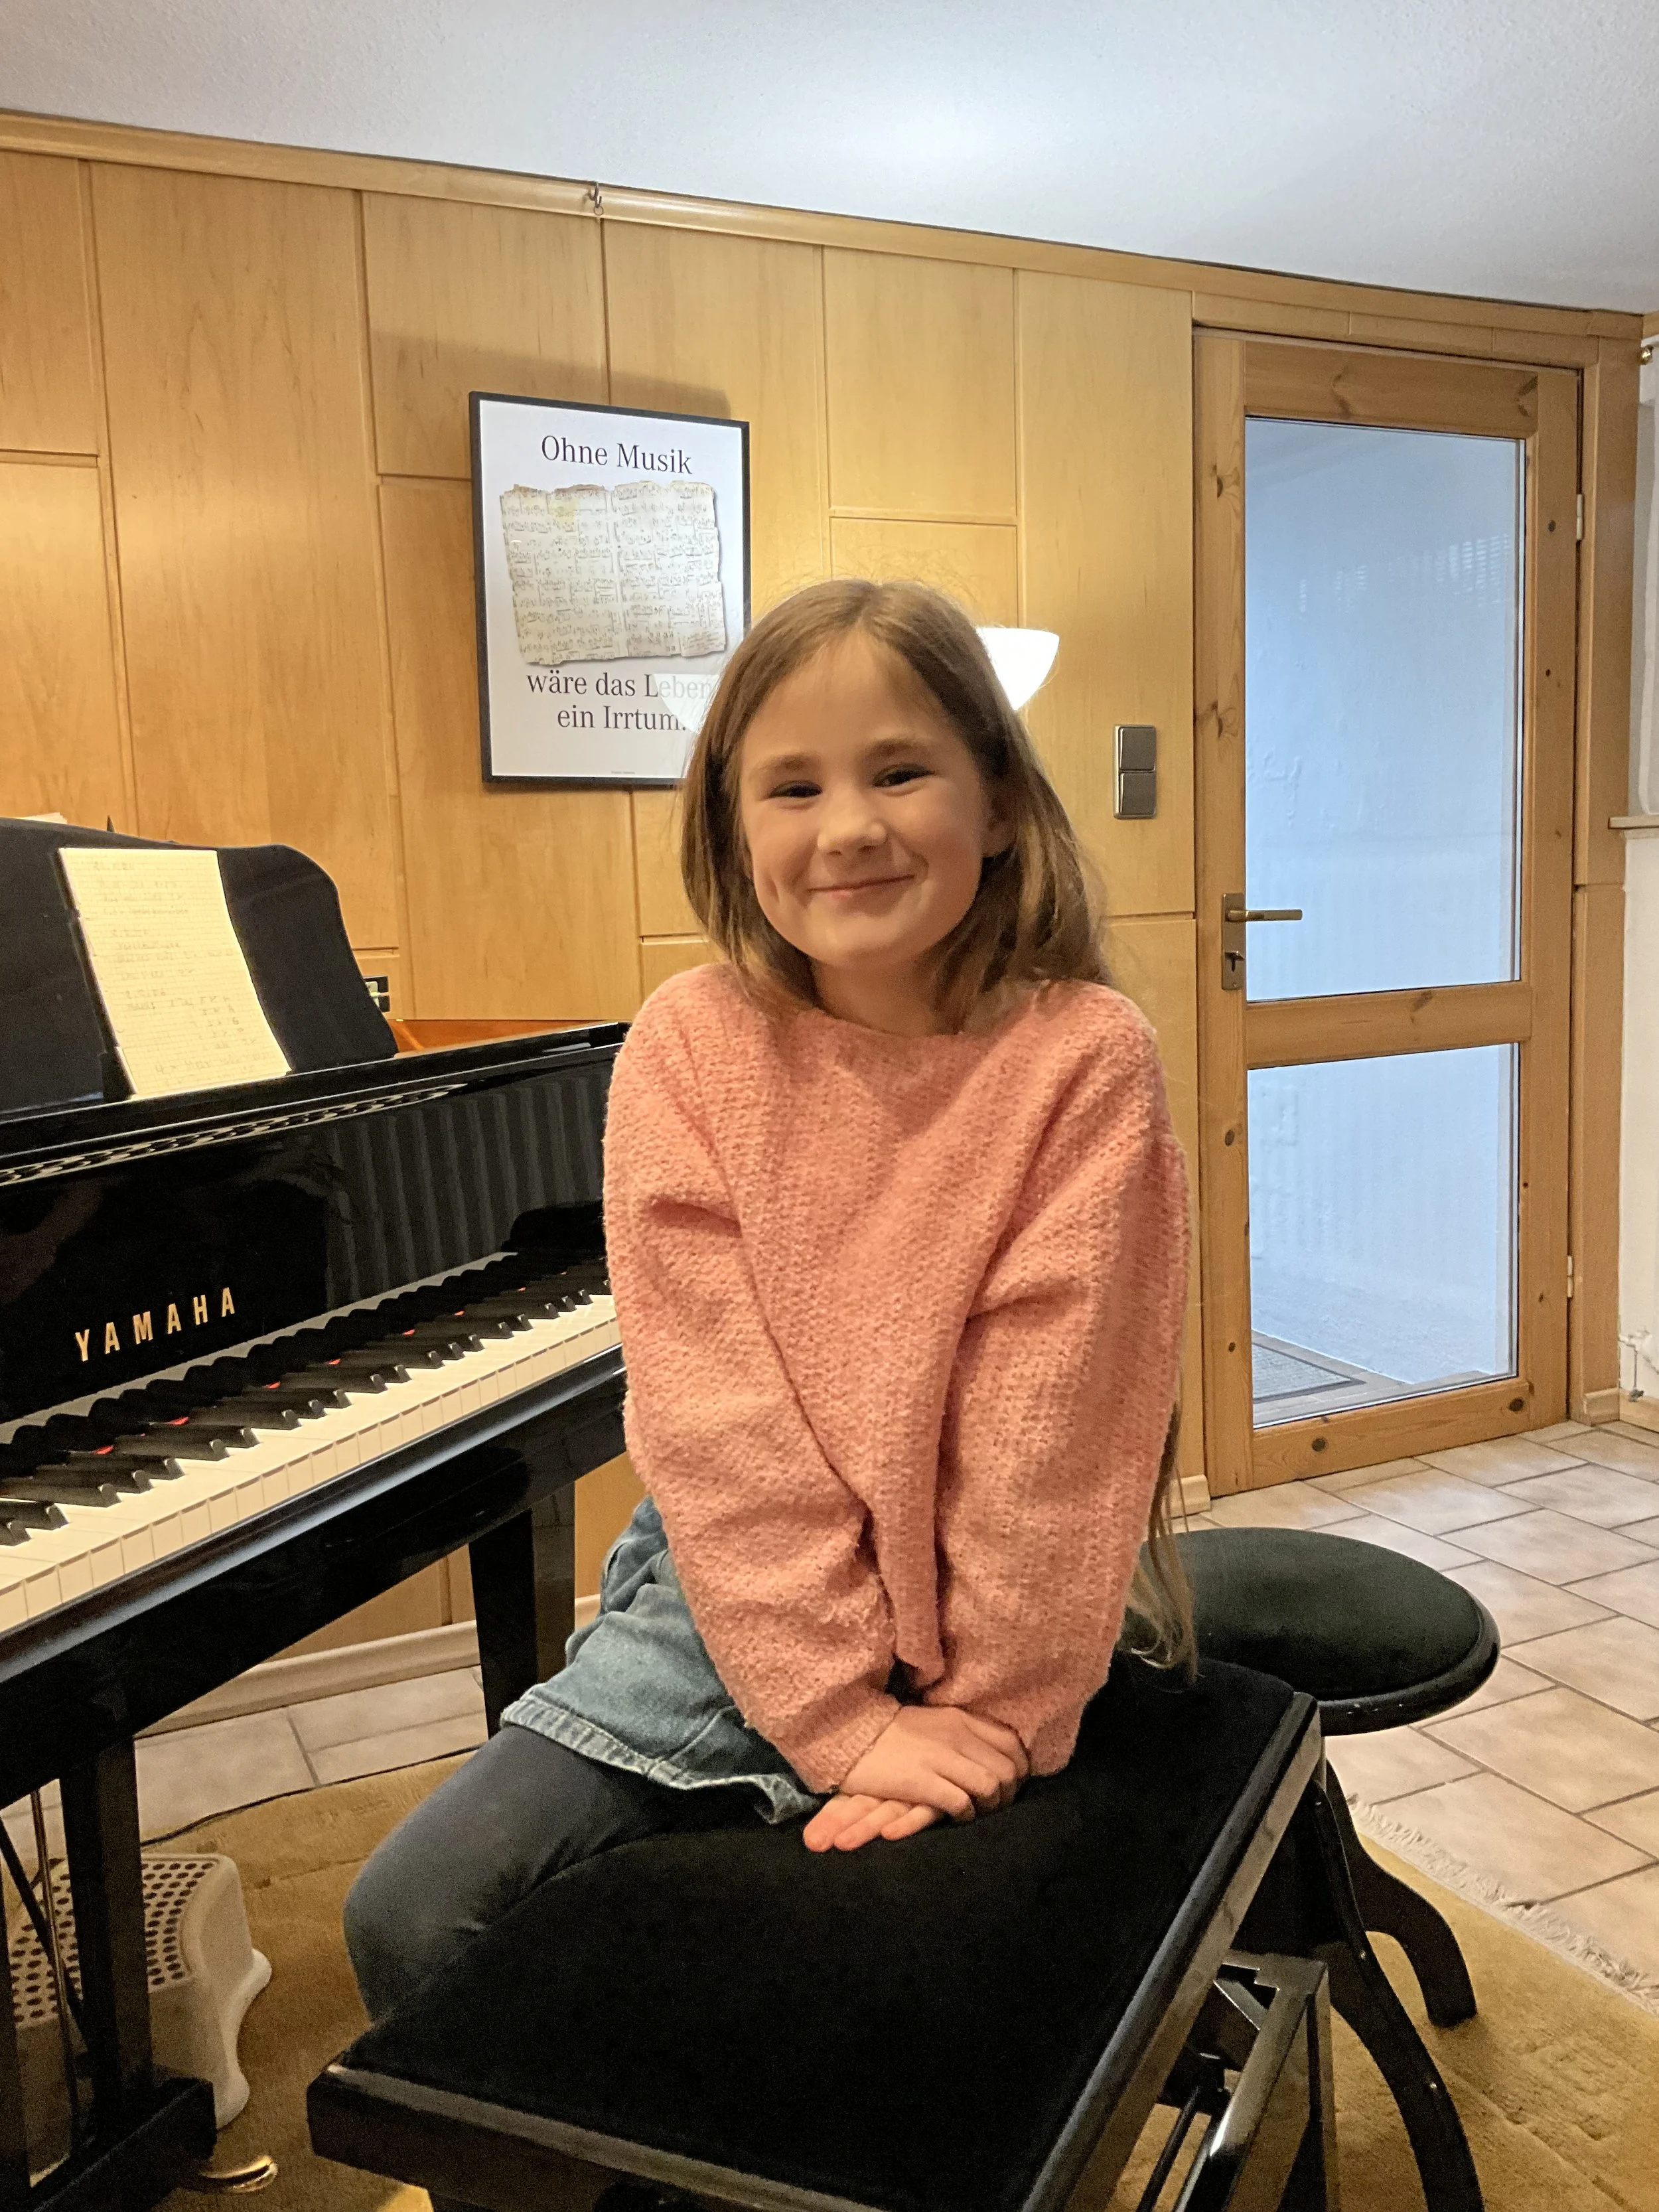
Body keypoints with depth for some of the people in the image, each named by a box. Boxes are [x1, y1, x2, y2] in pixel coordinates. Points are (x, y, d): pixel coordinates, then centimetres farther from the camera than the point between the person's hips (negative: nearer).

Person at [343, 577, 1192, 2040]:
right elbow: (713, 1414, -12)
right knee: (410, 1917, -6)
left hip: (1003, 1629, -1)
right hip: (735, 1612, 2)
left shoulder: (1083, 1056, -12)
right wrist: (845, 1715, -16)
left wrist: (979, 1718, -16)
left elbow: (1049, 1429, -13)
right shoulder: (691, 1050, -7)